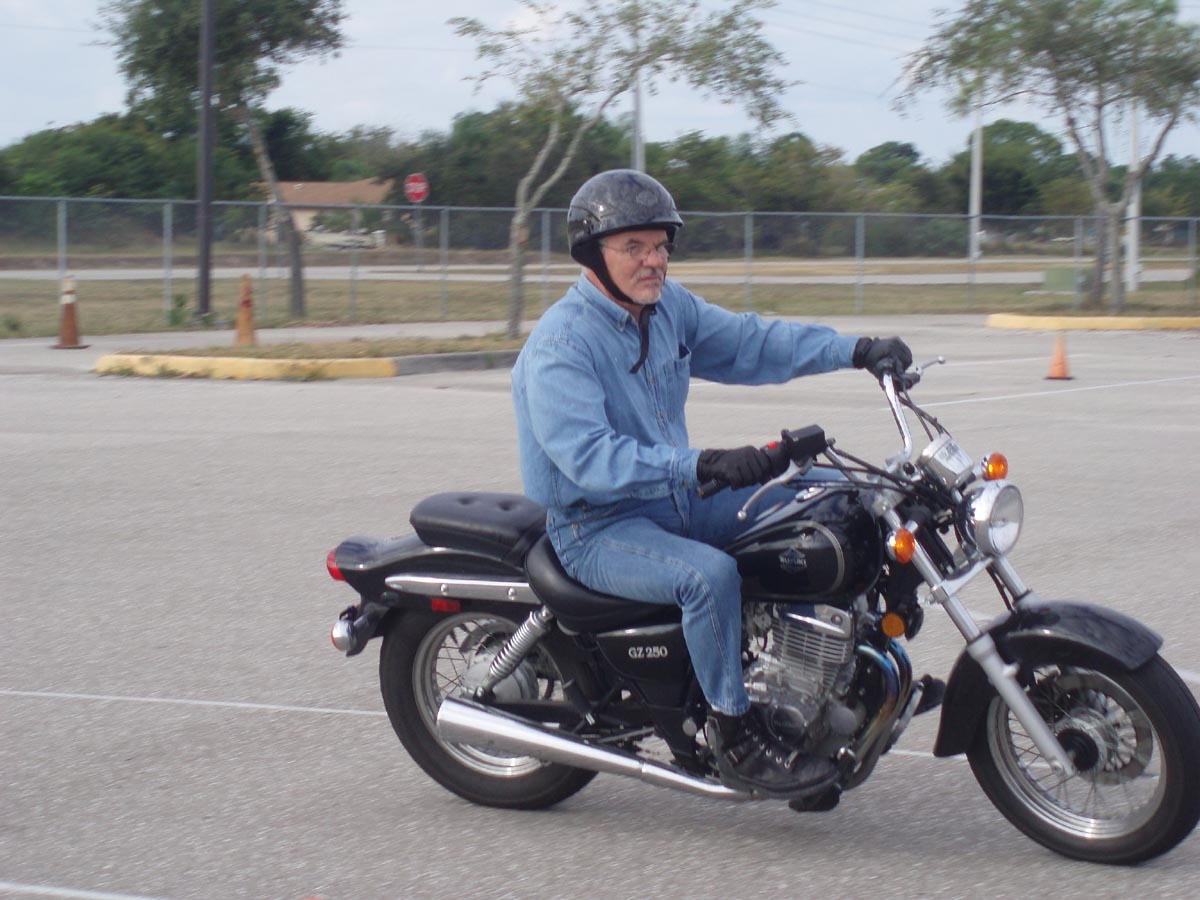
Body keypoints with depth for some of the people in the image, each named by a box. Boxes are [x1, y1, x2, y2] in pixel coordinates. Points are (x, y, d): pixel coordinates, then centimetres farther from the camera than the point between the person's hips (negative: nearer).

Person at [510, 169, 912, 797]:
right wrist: (699, 464, -42)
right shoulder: (560, 344, -21)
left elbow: (750, 343, 11)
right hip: (595, 528, -9)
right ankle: (736, 739, -22)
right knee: (710, 574, -34)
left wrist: (856, 350, -2)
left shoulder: (669, 307, 6)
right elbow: (589, 457, -32)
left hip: (674, 501, 9)